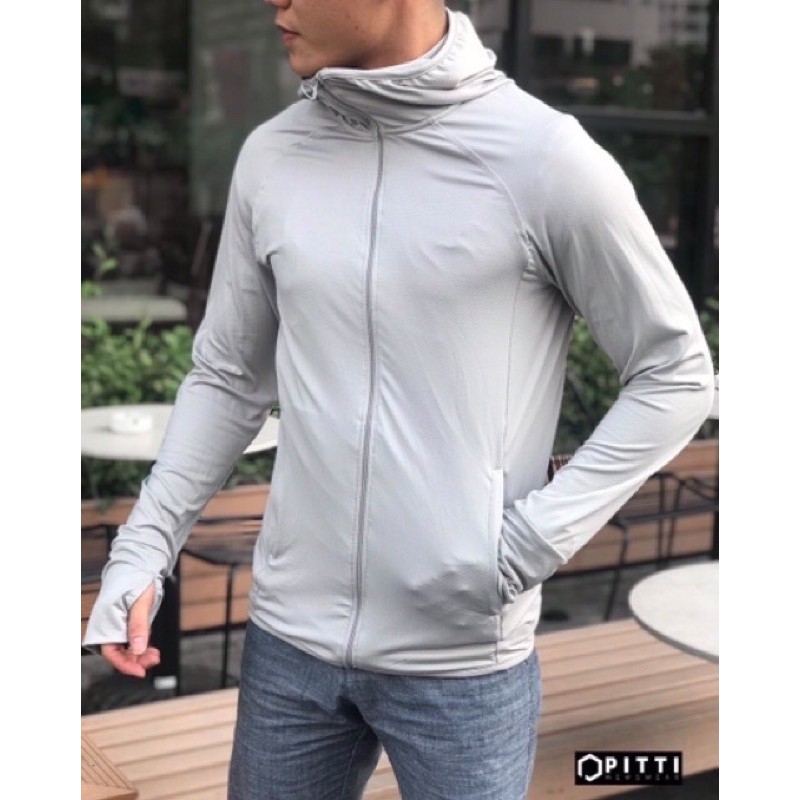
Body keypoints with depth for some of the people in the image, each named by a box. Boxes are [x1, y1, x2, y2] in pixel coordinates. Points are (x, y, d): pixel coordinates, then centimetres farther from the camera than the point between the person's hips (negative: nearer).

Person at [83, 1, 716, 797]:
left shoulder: (542, 156, -12)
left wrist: (533, 538, -11)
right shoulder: (271, 157, 1)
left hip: (463, 661, -3)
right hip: (289, 640, 4)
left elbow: (676, 376, -4)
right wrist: (143, 547, 3)